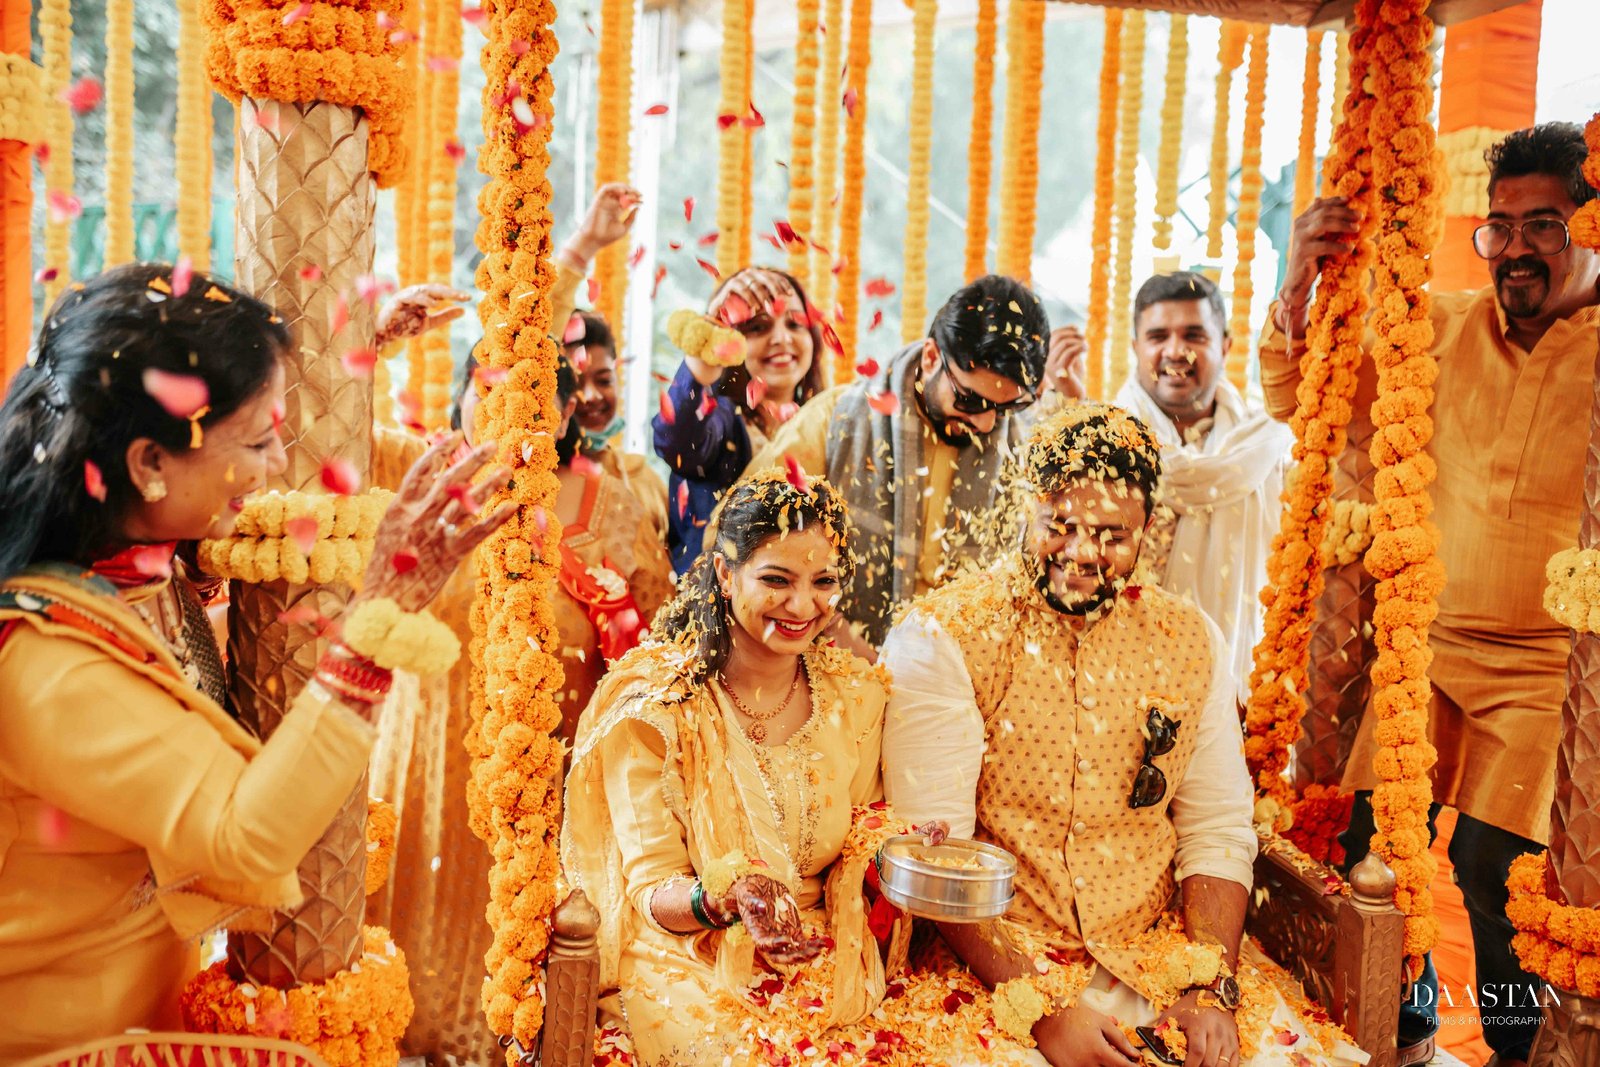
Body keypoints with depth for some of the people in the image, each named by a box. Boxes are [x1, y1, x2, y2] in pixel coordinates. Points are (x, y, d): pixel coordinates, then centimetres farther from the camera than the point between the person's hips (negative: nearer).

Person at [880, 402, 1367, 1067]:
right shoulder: (942, 639, -9)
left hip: (1161, 955, 4)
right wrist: (1043, 1007, -19)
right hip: (997, 961, -3)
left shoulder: (1190, 641, 5)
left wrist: (1214, 988, -8)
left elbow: (1217, 831, 6)